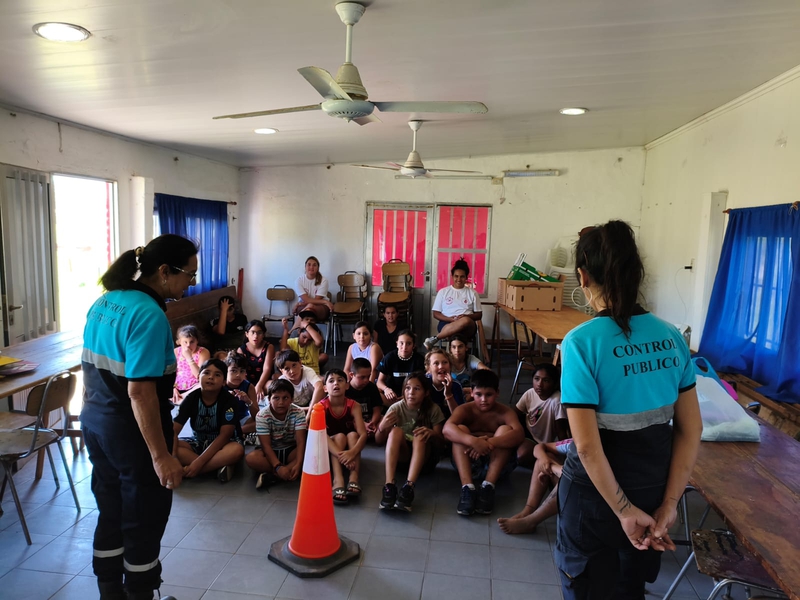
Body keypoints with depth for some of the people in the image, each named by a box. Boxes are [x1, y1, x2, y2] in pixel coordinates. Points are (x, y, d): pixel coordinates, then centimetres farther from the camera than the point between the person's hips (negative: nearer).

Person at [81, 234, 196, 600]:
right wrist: (161, 455, -24)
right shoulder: (149, 315, -24)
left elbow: (92, 369, 13)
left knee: (111, 514, 21)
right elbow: (140, 392, -27)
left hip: (95, 423, 9)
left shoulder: (104, 302, 4)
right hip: (131, 432, -9)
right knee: (144, 522, 9)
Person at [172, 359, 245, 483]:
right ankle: (219, 466, -26)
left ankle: (186, 471, -28)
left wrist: (199, 462, -31)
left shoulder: (228, 400, -17)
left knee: (237, 450, -37)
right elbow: (174, 430, -16)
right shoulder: (191, 398, -10)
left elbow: (224, 435, -22)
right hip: (198, 442, 3)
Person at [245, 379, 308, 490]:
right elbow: (266, 445, -20)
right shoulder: (262, 415, -17)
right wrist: (278, 467, -34)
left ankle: (272, 476, -29)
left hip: (291, 451, 1)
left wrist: (298, 465, -36)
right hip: (271, 452, -1)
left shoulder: (298, 413, -15)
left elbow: (300, 442, -20)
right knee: (251, 458, -31)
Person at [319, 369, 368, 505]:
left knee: (352, 434, -28)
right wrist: (340, 455, -50)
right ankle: (338, 480, -46)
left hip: (349, 448, 2)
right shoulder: (321, 406, -20)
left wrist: (352, 452, -48)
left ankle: (354, 479, -40)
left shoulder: (354, 406, -16)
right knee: (339, 436, -30)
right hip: (327, 450, -2)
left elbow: (363, 434, -27)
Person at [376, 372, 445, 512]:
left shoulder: (433, 410, -11)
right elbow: (378, 441, -6)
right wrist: (382, 427, -29)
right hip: (401, 454, 1)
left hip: (425, 456, -1)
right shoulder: (396, 408, -10)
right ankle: (389, 485, -41)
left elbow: (441, 442, -9)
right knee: (395, 431, -29)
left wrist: (432, 433, -33)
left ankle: (409, 487, -44)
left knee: (421, 435, -32)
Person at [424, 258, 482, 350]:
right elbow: (436, 314, 10)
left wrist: (466, 316, -9)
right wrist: (451, 319, -10)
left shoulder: (472, 293, 15)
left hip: (467, 328, 2)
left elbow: (479, 314, 13)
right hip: (446, 323, -1)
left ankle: (435, 338, -30)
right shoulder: (443, 291, 13)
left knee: (466, 321, -38)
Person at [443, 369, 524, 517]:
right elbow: (447, 429, -29)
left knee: (504, 429, -21)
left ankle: (488, 486, -30)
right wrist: (473, 441, -46)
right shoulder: (464, 410, -7)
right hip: (468, 463, 0)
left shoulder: (505, 412, -7)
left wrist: (489, 443, -43)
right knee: (461, 429, -22)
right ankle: (467, 487, -35)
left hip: (496, 464, 0)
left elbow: (519, 434, -29)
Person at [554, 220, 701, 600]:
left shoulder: (582, 342, -24)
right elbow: (691, 430, -3)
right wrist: (668, 504, -1)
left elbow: (588, 446, -23)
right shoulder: (671, 337, -6)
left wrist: (624, 510, -12)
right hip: (654, 490, 5)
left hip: (596, 494, -5)